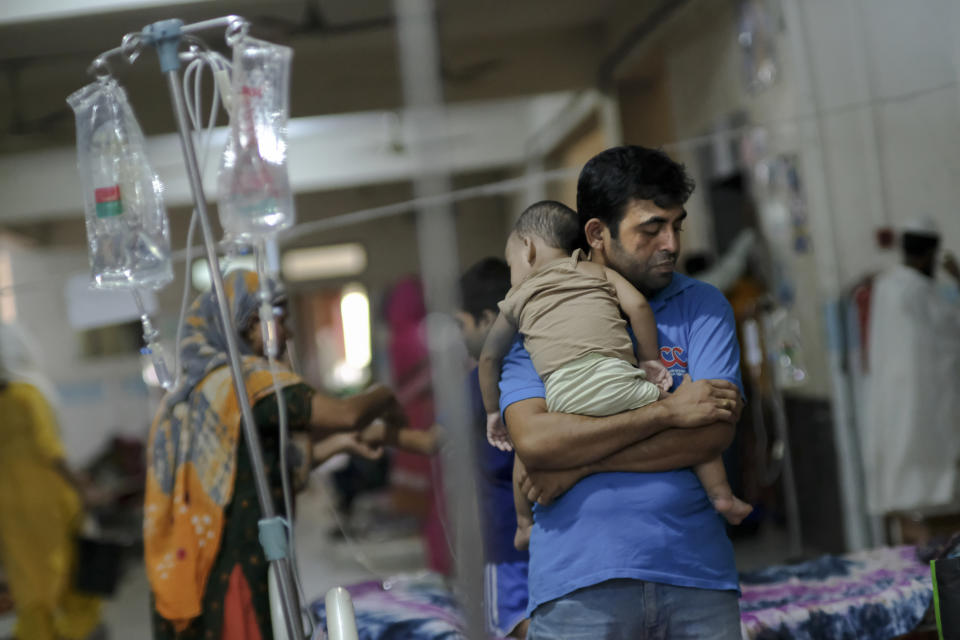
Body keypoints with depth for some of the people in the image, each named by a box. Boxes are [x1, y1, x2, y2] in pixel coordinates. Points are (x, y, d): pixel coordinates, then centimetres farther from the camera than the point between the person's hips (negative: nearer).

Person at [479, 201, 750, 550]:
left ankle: (524, 523, 27)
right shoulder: (597, 271, 24)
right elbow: (637, 305, 10)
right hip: (616, 383, 0)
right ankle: (722, 495, 12)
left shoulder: (516, 299, 26)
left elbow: (490, 356, 33)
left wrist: (493, 410, 44)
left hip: (563, 399, 0)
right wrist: (651, 360, 18)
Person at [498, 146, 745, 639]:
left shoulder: (702, 306, 8)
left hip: (696, 571, 2)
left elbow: (714, 433, -5)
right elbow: (533, 441, -12)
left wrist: (582, 463, -9)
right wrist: (667, 411, -12)